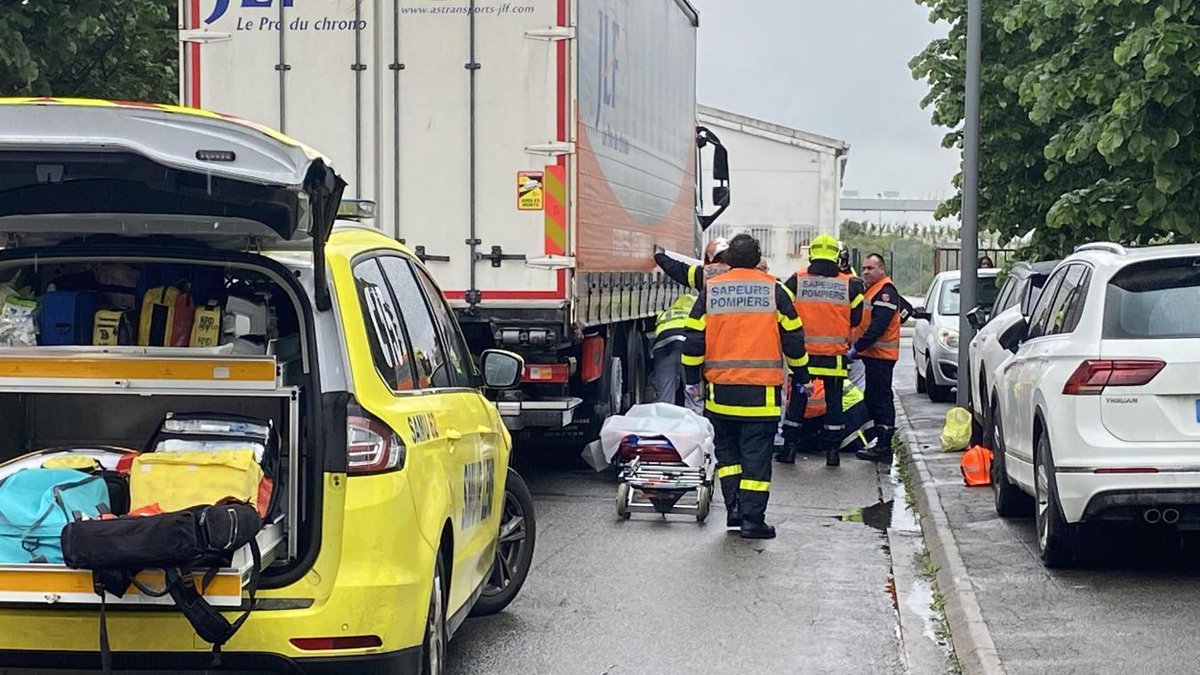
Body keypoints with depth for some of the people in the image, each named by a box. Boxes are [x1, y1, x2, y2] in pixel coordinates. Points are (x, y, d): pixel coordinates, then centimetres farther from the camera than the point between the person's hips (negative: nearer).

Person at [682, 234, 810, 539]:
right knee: (757, 453, 1)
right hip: (762, 389, -1)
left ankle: (734, 507, 8)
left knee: (727, 449, 16)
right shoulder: (773, 290, 2)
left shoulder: (711, 290, 4)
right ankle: (752, 518, -1)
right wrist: (801, 376, 16)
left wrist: (692, 378, 13)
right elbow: (792, 337, 5)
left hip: (721, 387, 2)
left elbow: (695, 338, 4)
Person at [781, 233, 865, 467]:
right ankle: (832, 449, 9)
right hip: (835, 355, 0)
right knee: (834, 400, 9)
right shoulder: (850, 284, -1)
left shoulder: (796, 281, -4)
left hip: (803, 353, 0)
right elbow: (856, 319, 5)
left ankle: (790, 446, 11)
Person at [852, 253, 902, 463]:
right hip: (872, 353, 11)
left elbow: (878, 326, -22)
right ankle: (882, 442, 19)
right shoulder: (871, 290, 20)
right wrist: (857, 349, 11)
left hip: (881, 354, -11)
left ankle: (884, 447, -9)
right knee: (873, 399, 13)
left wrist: (857, 348, -22)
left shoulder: (886, 291, -13)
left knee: (881, 400, -9)